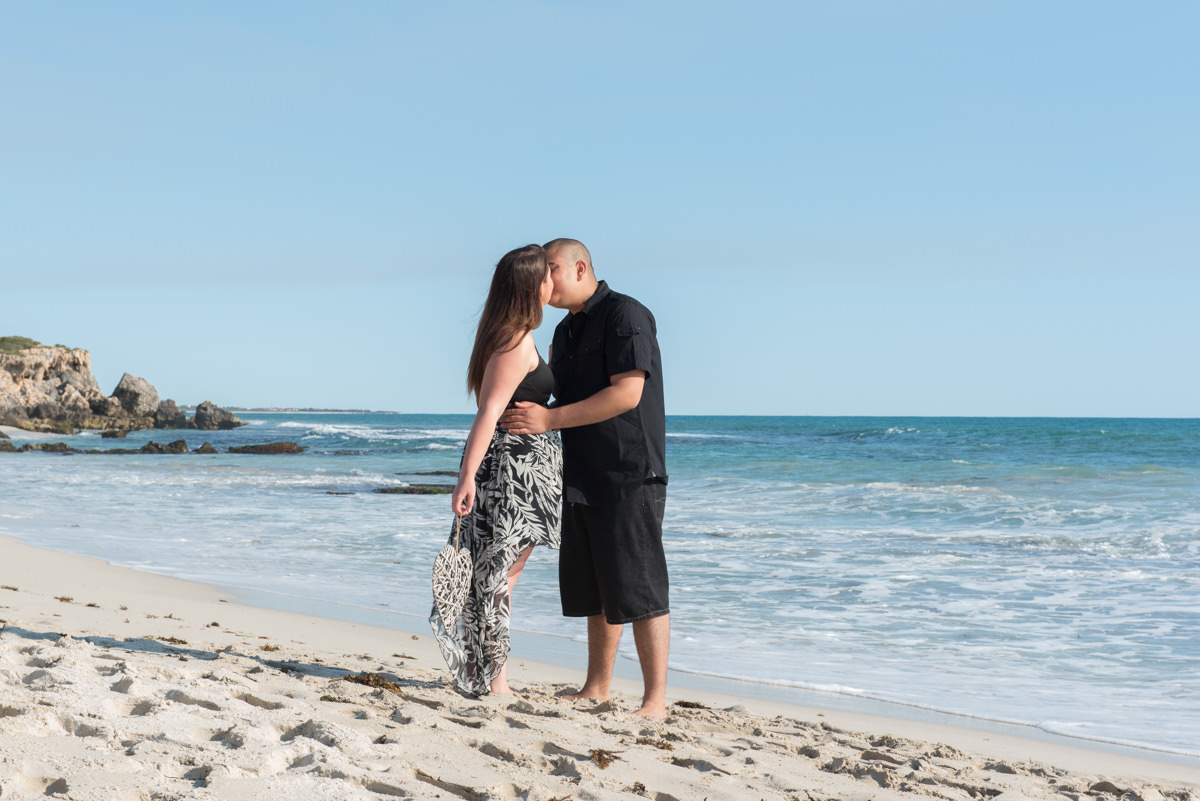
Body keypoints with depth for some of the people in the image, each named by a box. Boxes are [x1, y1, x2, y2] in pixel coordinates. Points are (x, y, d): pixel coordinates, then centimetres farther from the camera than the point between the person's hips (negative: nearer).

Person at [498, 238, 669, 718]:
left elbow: (627, 394, -20)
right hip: (581, 479, 8)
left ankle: (655, 700, -3)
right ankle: (597, 687, 21)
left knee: (637, 589, -7)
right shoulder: (564, 332, 18)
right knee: (595, 591, 12)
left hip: (630, 476, -8)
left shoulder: (626, 315, -10)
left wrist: (549, 419, -21)